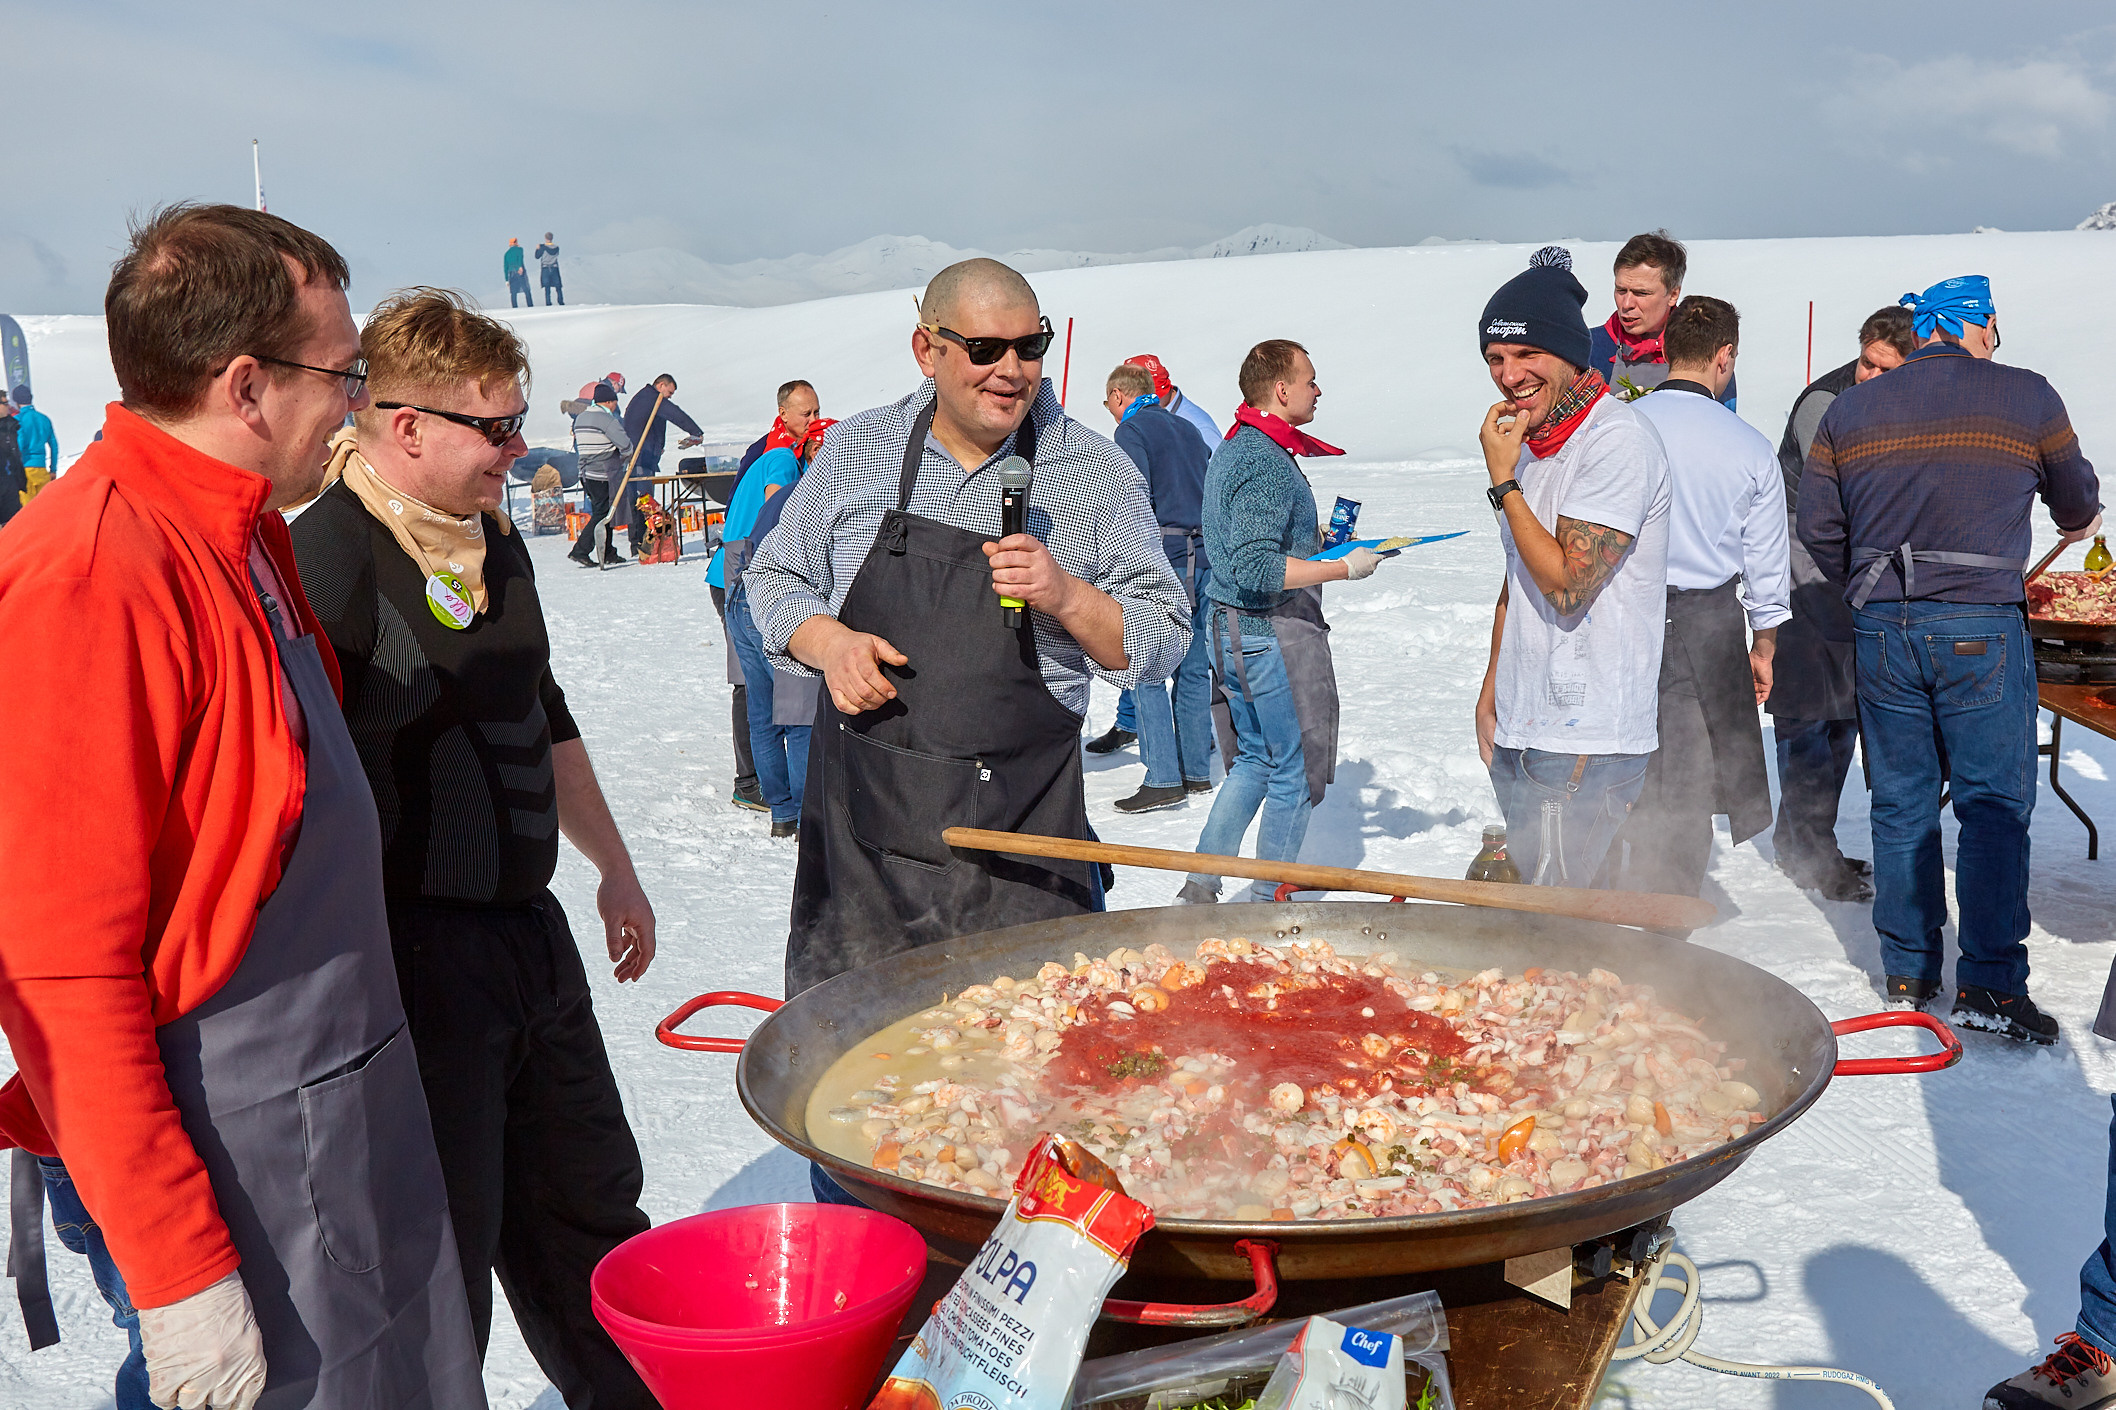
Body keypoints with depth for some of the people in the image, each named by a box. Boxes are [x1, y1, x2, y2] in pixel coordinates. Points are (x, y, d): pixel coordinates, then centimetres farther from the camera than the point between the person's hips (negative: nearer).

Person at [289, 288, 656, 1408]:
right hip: (414, 952, -9)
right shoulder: (326, 560, -18)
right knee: (444, 1248, 3)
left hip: (528, 927, 9)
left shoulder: (495, 540, 10)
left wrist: (612, 864, 25)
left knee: (588, 1202, 22)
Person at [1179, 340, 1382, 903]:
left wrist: (1313, 536, 17)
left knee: (1255, 759, 20)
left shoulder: (1231, 450, 12)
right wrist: (1345, 567, -22)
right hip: (1274, 631, -10)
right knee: (1297, 772, 4)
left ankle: (1199, 885, 19)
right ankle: (1268, 901, 12)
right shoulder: (1268, 461, -20)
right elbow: (1257, 569, -28)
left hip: (1231, 629, 10)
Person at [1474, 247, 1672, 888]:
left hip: (1586, 742, -9)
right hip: (1520, 730, 9)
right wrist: (1491, 691, 20)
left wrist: (1502, 481, -14)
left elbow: (1567, 583, -21)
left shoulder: (1618, 440, -15)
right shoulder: (1533, 439, 13)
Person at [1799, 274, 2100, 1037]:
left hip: (1880, 630, 4)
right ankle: (1990, 984, -2)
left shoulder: (1847, 411, 8)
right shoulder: (2026, 398, 1)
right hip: (1981, 629, -3)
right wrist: (2081, 521, 41)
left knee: (1901, 802, 11)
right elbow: (2077, 499, 18)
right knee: (1995, 805, 1)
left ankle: (1908, 970, 17)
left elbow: (1818, 528, 10)